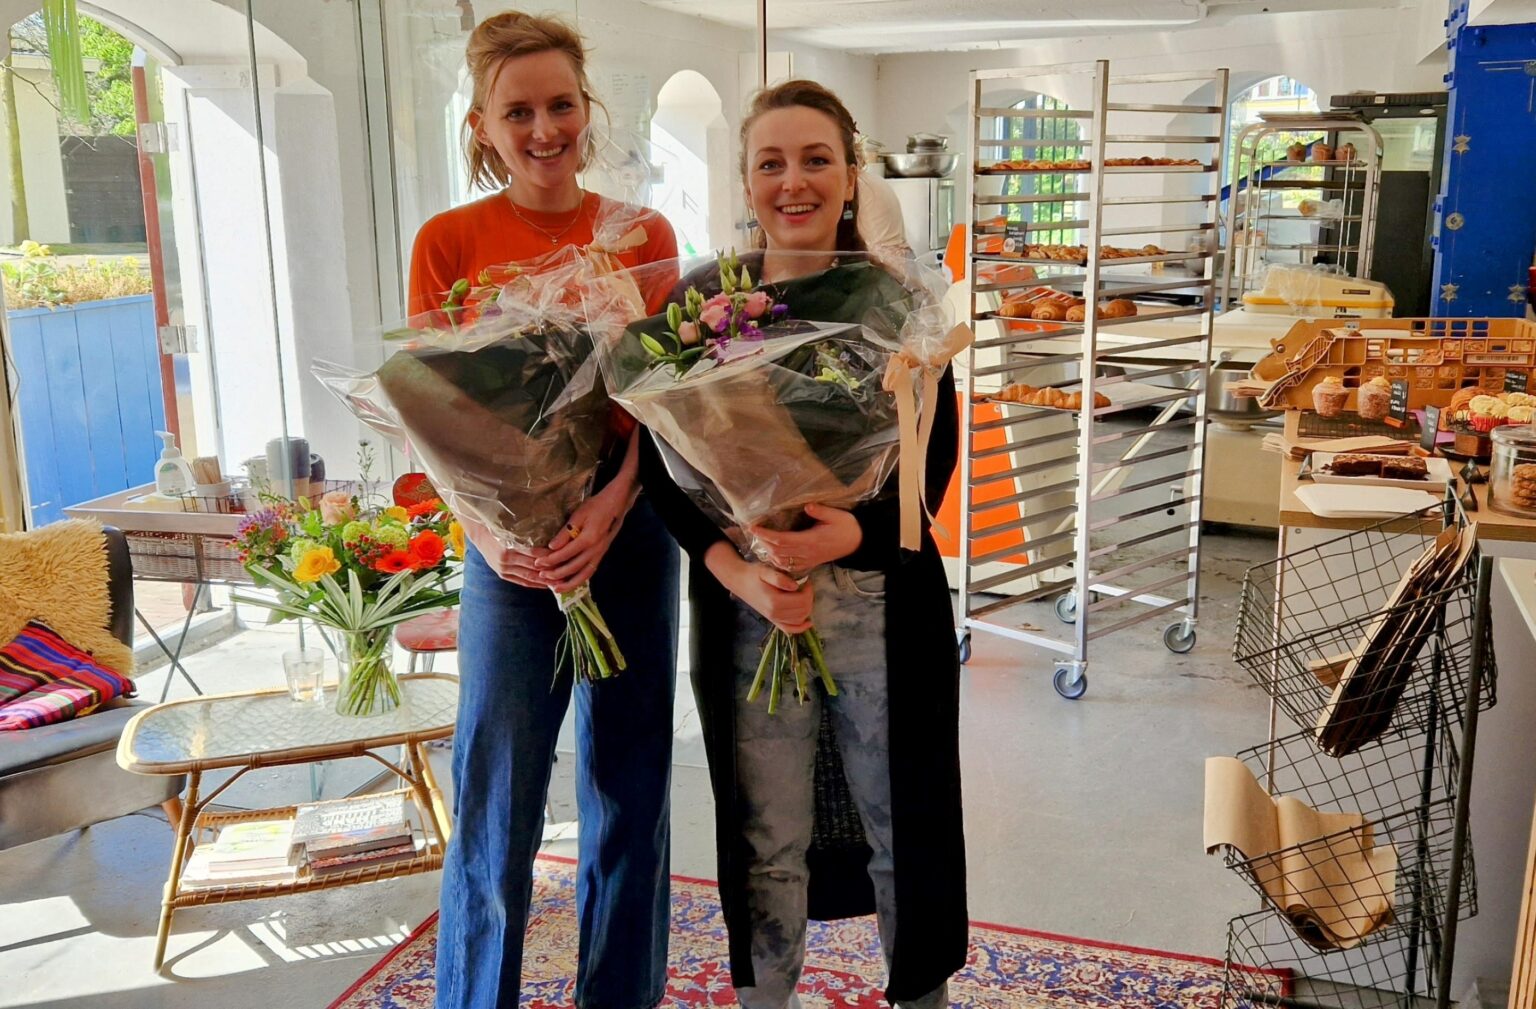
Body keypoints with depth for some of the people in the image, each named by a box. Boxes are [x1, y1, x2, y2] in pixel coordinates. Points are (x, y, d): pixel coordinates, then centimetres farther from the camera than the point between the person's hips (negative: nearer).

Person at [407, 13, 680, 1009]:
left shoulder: (644, 234, 5)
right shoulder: (450, 242, 0)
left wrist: (612, 506, -16)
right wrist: (487, 526, -17)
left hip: (631, 530, 2)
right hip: (512, 543, -2)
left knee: (632, 785, 11)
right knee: (497, 798, 4)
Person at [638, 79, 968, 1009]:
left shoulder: (899, 302, -1)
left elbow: (935, 456, -7)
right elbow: (664, 461, -3)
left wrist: (849, 532, -26)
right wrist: (737, 571, -19)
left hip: (881, 597, -1)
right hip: (745, 606, 1)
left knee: (901, 819, 13)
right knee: (766, 839, 13)